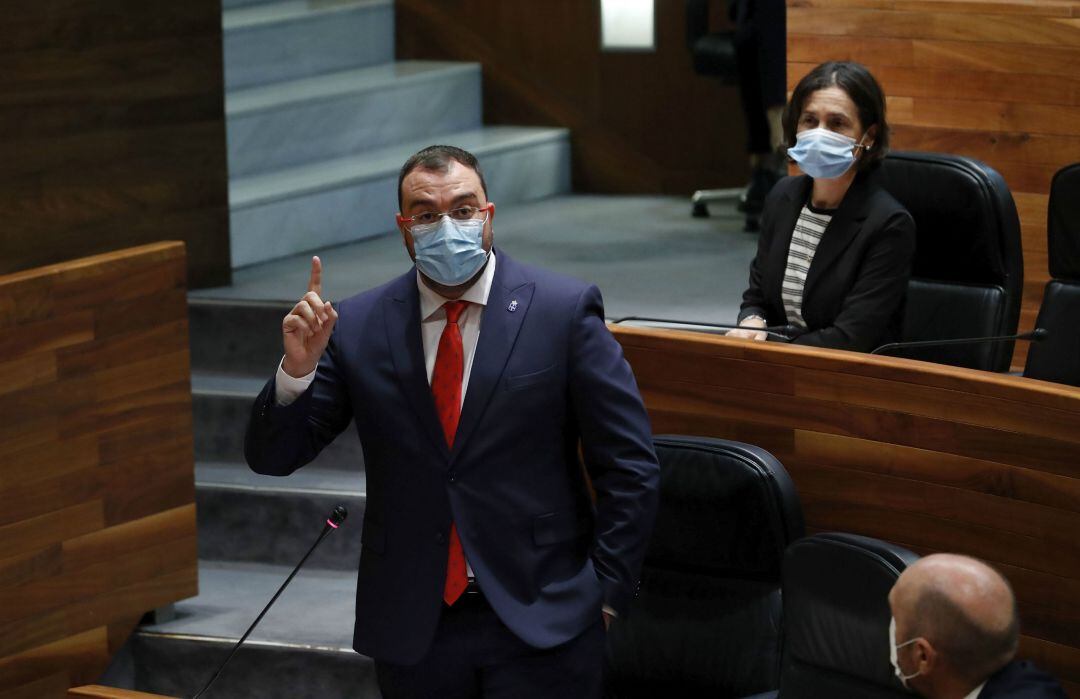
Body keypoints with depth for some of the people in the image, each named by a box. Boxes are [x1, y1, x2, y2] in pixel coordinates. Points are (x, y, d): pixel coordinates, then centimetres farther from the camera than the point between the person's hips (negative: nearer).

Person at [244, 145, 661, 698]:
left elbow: (630, 467, -2)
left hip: (541, 624, -2)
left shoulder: (564, 310, -4)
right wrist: (297, 370, -15)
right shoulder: (358, 326, 1)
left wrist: (606, 591, -5)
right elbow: (272, 457, 2)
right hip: (412, 629, 2)